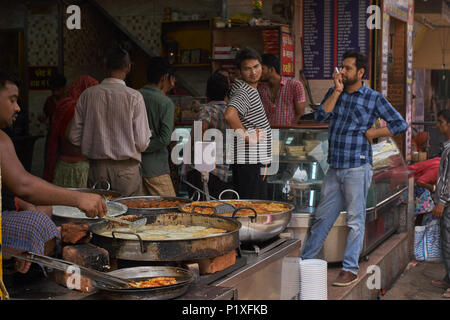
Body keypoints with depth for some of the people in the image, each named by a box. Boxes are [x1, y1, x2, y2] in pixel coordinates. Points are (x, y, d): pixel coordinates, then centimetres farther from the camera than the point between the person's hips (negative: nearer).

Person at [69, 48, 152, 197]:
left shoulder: (88, 94, 0)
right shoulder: (134, 97, -9)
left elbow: (75, 137, 2)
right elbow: (142, 143, -11)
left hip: (97, 167, 3)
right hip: (126, 169, -3)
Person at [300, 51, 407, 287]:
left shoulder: (374, 98, -2)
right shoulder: (334, 92, 12)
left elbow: (400, 124, -2)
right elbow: (320, 116, -4)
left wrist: (371, 133, -5)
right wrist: (337, 91, -8)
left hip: (357, 168, -5)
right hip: (335, 168, 5)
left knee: (355, 220, 1)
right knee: (322, 216, 12)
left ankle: (350, 269, 8)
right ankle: (306, 261, 21)